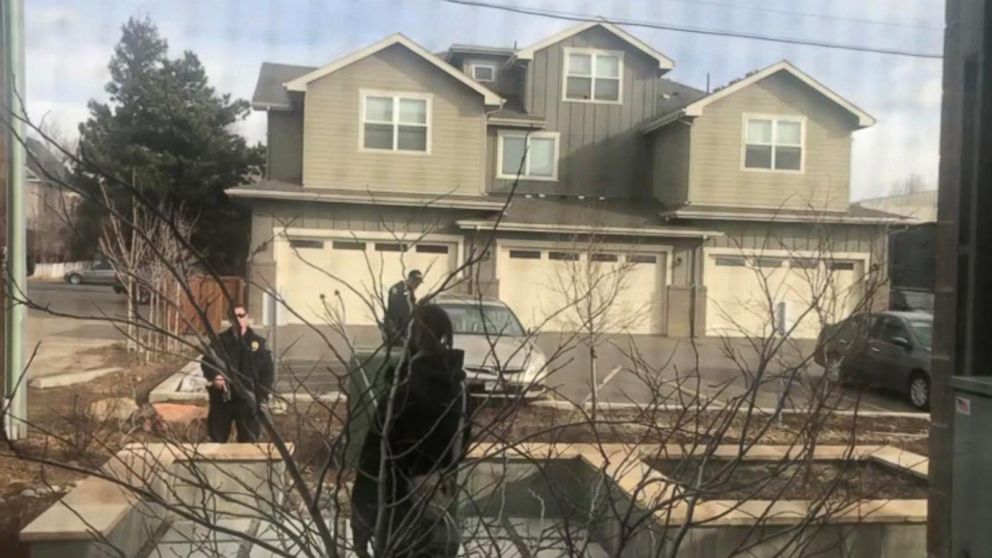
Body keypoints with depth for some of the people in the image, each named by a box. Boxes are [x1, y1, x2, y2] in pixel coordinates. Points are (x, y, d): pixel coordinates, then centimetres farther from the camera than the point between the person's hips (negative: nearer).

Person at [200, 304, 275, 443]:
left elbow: (267, 370, 1)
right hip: (222, 398, 1)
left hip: (248, 400, -1)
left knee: (248, 441, 5)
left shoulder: (258, 342, 2)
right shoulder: (220, 341, 5)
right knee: (217, 439, 11)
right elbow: (206, 361, -3)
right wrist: (214, 375, -24)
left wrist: (263, 394, -7)